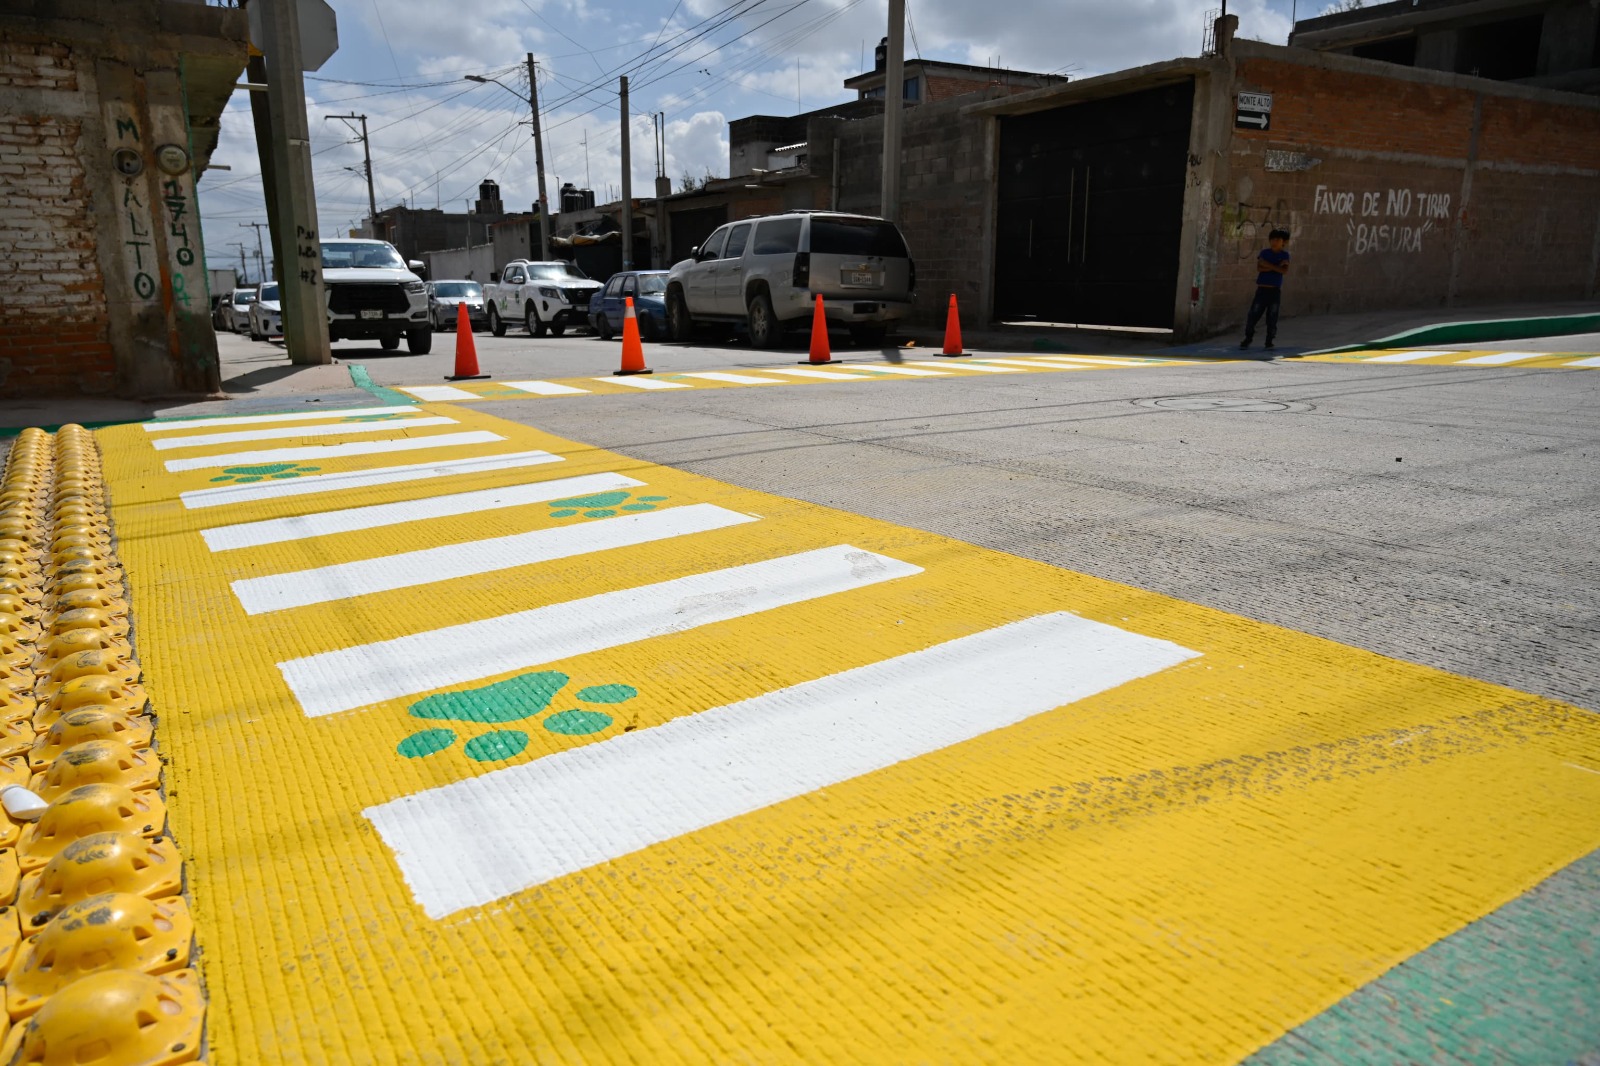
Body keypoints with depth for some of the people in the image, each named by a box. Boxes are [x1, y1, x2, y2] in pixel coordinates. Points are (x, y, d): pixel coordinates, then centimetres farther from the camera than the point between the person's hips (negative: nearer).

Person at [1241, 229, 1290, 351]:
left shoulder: (1284, 255, 5)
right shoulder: (1264, 252, 5)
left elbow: (1285, 271, -9)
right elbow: (1259, 268, -7)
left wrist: (1269, 265, -13)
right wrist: (1276, 267, -14)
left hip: (1275, 290, 0)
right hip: (1262, 289, 0)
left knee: (1272, 316, 1)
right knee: (1254, 314, -3)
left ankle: (1269, 341, 7)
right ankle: (1248, 338, 6)